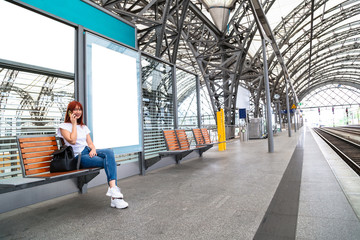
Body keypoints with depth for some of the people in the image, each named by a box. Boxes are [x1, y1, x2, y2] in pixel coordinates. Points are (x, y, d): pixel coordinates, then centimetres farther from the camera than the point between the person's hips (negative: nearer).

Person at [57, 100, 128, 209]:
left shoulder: (84, 127, 24)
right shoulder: (64, 126, 6)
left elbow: (90, 143, 15)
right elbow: (72, 141, -12)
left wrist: (93, 149, -8)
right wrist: (74, 123, -3)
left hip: (88, 152, 5)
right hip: (78, 157, -5)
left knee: (109, 152, -30)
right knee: (108, 162, -29)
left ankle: (113, 188, -39)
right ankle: (114, 193, -31)